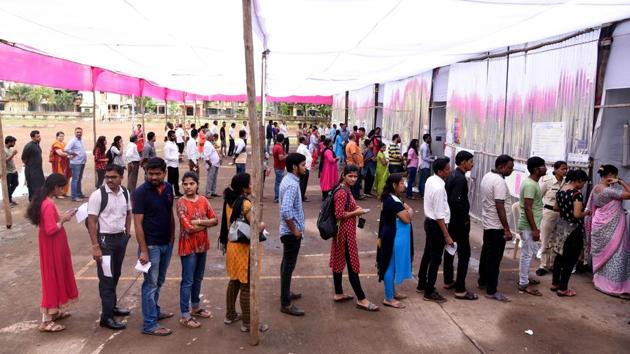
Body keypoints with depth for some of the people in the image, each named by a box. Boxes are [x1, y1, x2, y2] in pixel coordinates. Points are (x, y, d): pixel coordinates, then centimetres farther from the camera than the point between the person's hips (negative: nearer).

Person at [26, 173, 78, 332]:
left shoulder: (44, 200, 6)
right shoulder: (48, 204, -24)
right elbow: (51, 229, -27)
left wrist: (62, 216, 6)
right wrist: (63, 219, -14)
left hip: (54, 245, 10)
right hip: (52, 246, -10)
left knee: (58, 276, 20)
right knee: (52, 279, -1)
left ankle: (55, 311, 34)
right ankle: (46, 321, 9)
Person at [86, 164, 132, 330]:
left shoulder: (125, 193, 2)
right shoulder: (97, 195, -15)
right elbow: (91, 222, -14)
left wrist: (127, 234, 11)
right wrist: (95, 246, -18)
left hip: (121, 238, 6)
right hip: (105, 239, -6)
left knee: (115, 275, 18)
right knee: (106, 277, -1)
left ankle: (112, 305, 35)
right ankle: (107, 316, 7)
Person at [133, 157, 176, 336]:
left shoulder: (168, 188, 2)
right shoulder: (141, 192, -16)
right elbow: (138, 223, -16)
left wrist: (172, 237, 11)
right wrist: (143, 250, -18)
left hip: (166, 243, 6)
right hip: (151, 245, -6)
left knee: (159, 281, 19)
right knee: (150, 283, 2)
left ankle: (154, 311, 37)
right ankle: (149, 324, 11)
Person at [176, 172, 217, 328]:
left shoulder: (203, 201, 2)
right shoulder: (181, 202, -14)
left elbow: (215, 220, -4)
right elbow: (188, 227, -21)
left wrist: (199, 221, -18)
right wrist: (206, 223, -10)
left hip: (202, 245, 6)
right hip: (188, 246, -6)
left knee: (198, 278, 19)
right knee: (187, 281, 1)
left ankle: (195, 306, 36)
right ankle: (185, 315, 10)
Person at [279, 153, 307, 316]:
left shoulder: (288, 180, 8)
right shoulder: (292, 184, -23)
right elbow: (286, 211, -32)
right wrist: (294, 230, -20)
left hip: (289, 231, 10)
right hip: (292, 232, -10)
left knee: (287, 264, 20)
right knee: (289, 266, -2)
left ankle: (286, 293, 36)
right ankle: (286, 304, 7)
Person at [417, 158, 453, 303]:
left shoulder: (430, 180, 2)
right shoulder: (439, 188, -26)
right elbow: (439, 215, -25)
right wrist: (447, 236, -21)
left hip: (429, 221, 9)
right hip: (436, 225, -9)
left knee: (427, 254, 21)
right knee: (435, 258, 2)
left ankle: (422, 283, 37)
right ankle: (429, 292, 13)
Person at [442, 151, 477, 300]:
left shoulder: (452, 175, 9)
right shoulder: (460, 178, -21)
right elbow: (456, 201, -30)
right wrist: (465, 218, -18)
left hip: (451, 219, 10)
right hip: (459, 221, -10)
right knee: (464, 254, -4)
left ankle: (448, 281, 30)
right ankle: (460, 290, -1)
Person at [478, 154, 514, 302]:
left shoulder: (487, 176, 7)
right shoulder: (500, 182, -22)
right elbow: (500, 207, -25)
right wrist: (507, 229, -21)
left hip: (487, 222, 10)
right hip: (496, 226, -9)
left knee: (486, 253, 19)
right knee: (494, 258, -3)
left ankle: (483, 281, 32)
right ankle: (491, 291, 3)